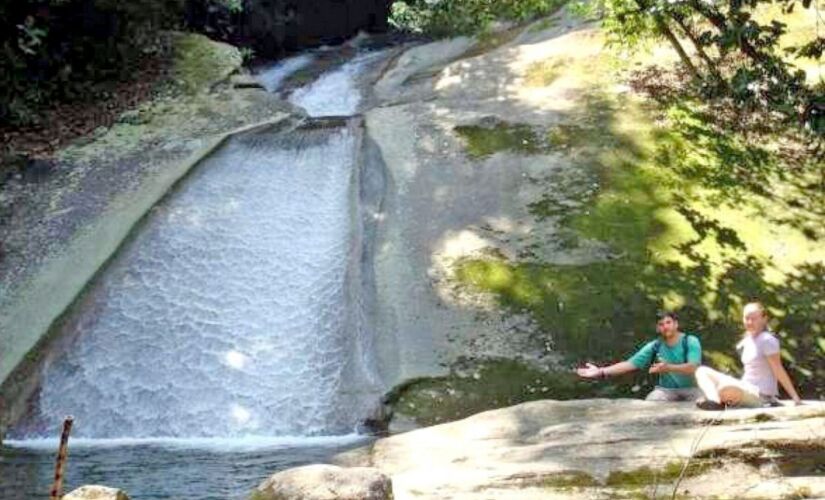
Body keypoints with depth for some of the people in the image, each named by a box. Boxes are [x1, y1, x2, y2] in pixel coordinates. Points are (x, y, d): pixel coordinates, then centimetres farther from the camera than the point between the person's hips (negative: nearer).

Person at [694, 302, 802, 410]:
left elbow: (779, 371, -10)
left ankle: (724, 401, -8)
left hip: (761, 396, -10)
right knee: (702, 371, 2)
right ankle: (715, 400, -23)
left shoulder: (767, 340, -10)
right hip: (746, 390, 10)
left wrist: (794, 396, -11)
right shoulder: (747, 340, 15)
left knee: (726, 389, -41)